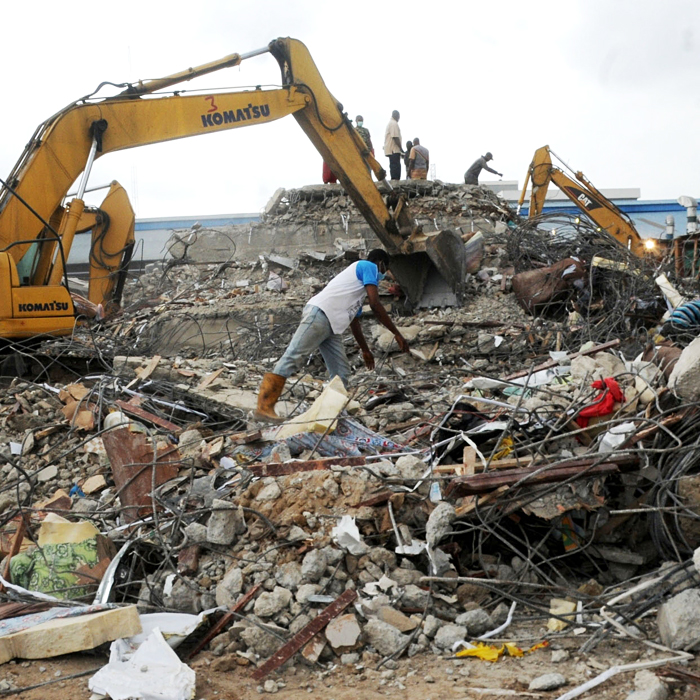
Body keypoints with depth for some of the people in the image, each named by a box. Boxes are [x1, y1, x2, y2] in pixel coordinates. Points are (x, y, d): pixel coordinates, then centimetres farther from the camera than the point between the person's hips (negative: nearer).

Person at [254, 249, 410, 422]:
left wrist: (365, 350, 46)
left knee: (341, 374, 6)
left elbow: (354, 321, 39)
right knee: (292, 358, -15)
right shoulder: (369, 266, 8)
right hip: (319, 314, -10)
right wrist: (397, 334, 2)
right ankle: (264, 406, -21)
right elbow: (375, 305, -2)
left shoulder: (359, 285, 34)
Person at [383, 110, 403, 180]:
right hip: (394, 149, -10)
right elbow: (395, 137, -19)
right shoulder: (394, 124, -12)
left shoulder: (390, 123, 21)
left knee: (394, 166, 11)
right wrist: (401, 149, -17)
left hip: (390, 149, 10)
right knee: (396, 167, -13)